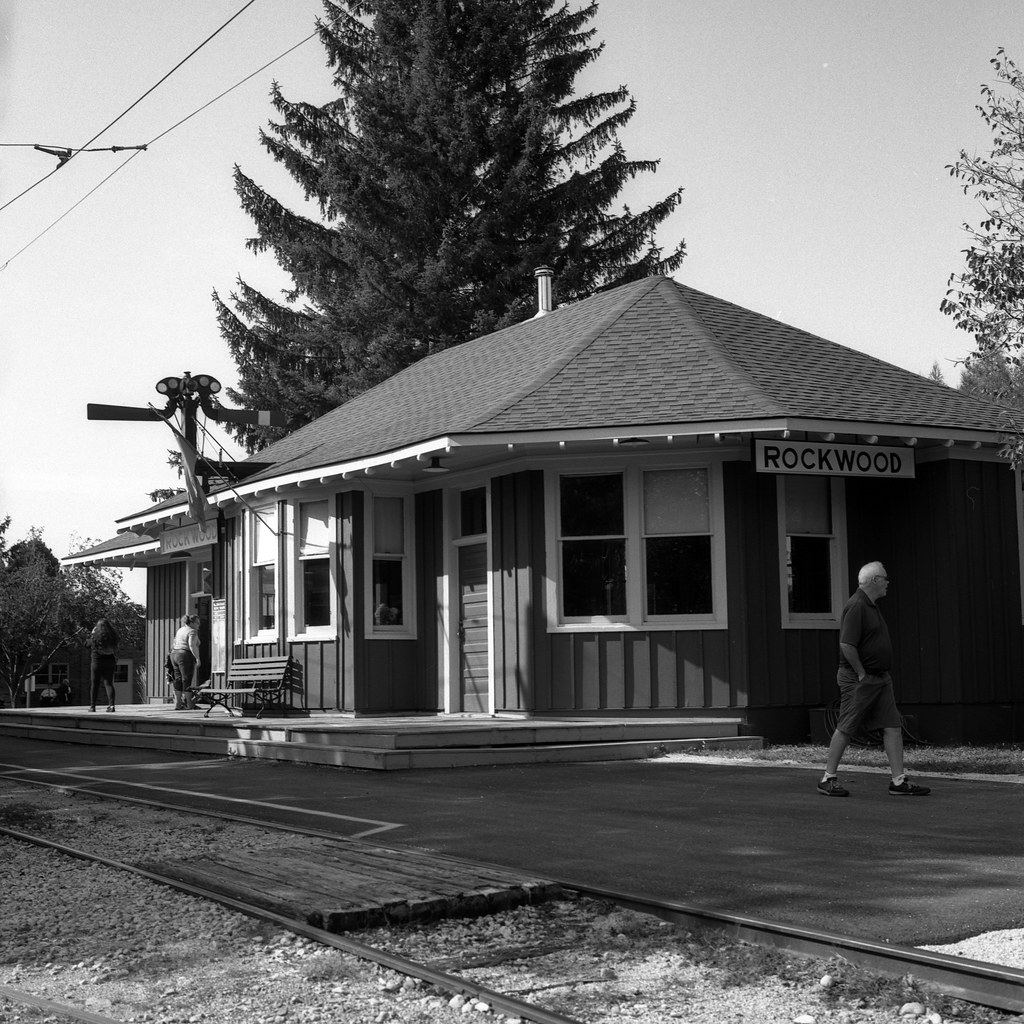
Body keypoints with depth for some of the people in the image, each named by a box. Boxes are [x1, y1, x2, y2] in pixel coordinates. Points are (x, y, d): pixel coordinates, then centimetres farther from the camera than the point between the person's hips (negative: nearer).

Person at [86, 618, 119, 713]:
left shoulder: (95, 636, -12)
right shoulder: (112, 636, -5)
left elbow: (86, 644, 5)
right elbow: (118, 640, 18)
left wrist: (92, 632, 14)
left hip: (97, 662, -2)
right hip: (110, 662, 2)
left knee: (94, 685, 8)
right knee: (109, 684, 4)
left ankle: (92, 706, 9)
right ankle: (111, 704, -10)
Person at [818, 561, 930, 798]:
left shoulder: (871, 605, 15)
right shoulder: (856, 606, -16)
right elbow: (847, 645, -22)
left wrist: (881, 674, 17)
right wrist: (862, 674, -16)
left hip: (880, 678, 9)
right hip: (859, 680, -9)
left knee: (893, 726, 3)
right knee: (845, 729, -2)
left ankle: (899, 781, 4)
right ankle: (828, 779, 8)